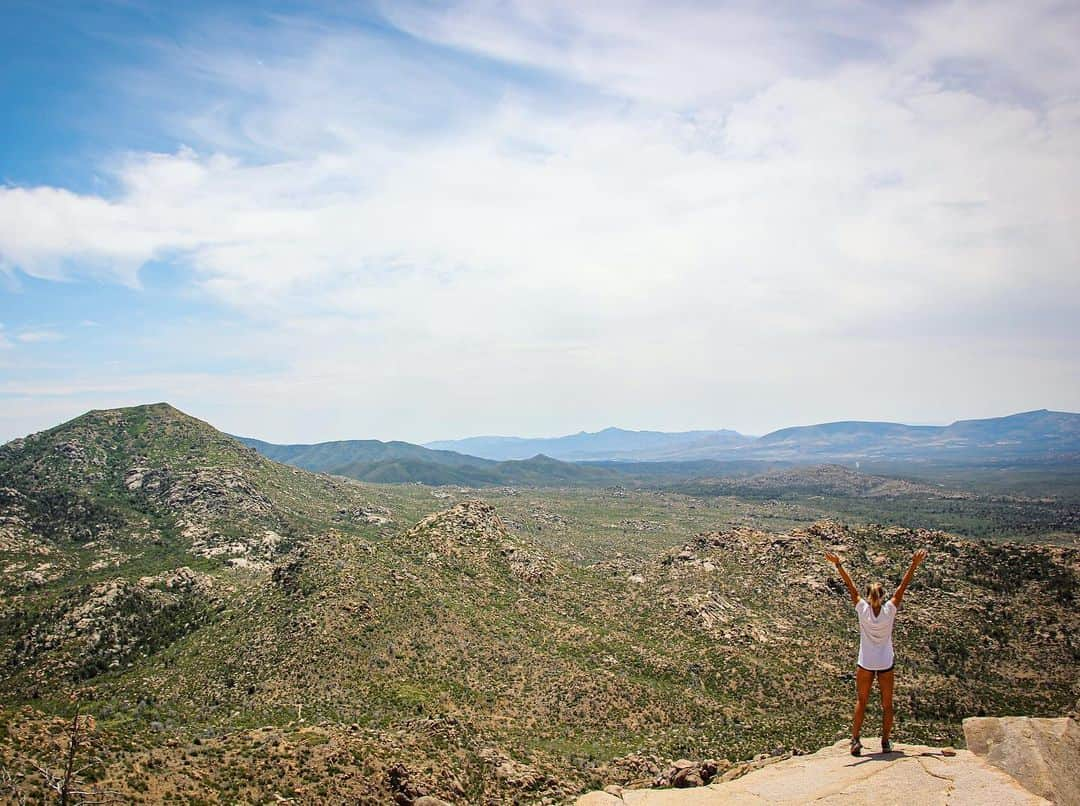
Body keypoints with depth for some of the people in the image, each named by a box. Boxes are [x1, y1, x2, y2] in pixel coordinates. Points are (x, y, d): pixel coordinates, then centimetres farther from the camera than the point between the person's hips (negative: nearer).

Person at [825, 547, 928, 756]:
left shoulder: (862, 608, -9)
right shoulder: (890, 609, -9)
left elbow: (850, 586, -10)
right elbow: (903, 586, -7)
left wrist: (838, 564, -10)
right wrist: (914, 565, -4)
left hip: (865, 663, 0)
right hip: (886, 663, 0)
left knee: (861, 701, 8)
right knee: (887, 704, 12)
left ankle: (855, 740, -1)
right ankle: (886, 742, 15)